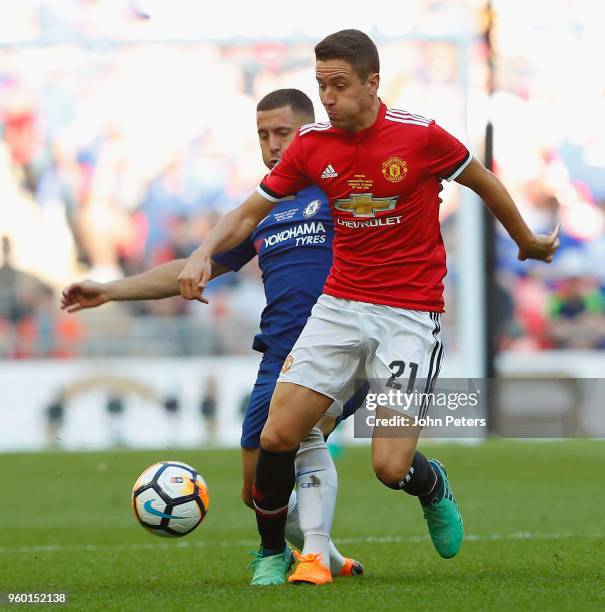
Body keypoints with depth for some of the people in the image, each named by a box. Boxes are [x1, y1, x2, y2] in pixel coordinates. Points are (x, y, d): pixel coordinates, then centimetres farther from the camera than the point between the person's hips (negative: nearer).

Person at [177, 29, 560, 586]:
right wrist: (205, 253, -11)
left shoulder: (419, 136, -11)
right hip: (340, 305, 4)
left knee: (390, 467, -13)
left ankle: (433, 486, 25)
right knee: (277, 436, -9)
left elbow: (486, 185, 6)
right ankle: (271, 553, 15)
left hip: (411, 313, -3)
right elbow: (250, 213, 8)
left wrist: (529, 243, 20)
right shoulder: (311, 145, -1)